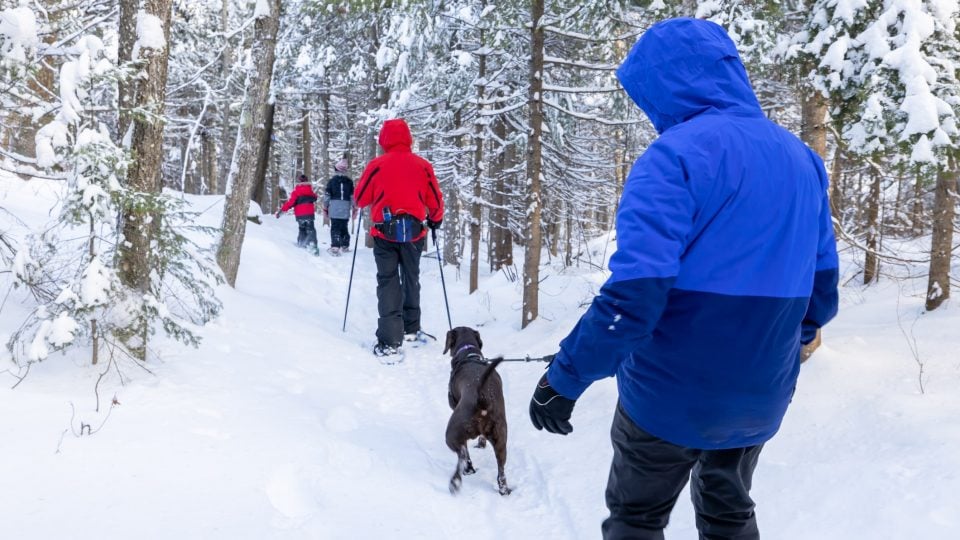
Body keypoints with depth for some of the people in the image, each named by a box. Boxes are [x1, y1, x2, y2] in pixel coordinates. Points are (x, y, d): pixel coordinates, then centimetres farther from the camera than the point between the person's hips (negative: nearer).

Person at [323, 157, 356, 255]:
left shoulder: (331, 180, 1)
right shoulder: (349, 181, 6)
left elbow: (327, 195, 2)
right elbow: (353, 196, 7)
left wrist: (325, 208, 11)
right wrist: (354, 208, 15)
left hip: (334, 209, -2)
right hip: (346, 209, 2)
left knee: (335, 227, -3)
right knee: (344, 227, 14)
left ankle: (335, 246, -14)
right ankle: (345, 245, 19)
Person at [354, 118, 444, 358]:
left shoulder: (377, 165, -5)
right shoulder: (423, 165, 0)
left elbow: (360, 199, 3)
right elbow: (435, 202, 7)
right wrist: (435, 220, 27)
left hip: (385, 232, -2)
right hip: (413, 232, 2)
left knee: (388, 283, 1)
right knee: (411, 279, 20)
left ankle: (390, 342, -8)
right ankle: (411, 329, 32)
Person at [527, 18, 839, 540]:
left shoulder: (675, 155, -18)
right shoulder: (800, 158, 5)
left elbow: (635, 291, -27)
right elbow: (821, 284, 9)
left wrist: (565, 376, -18)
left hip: (671, 394, -6)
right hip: (760, 398, 6)